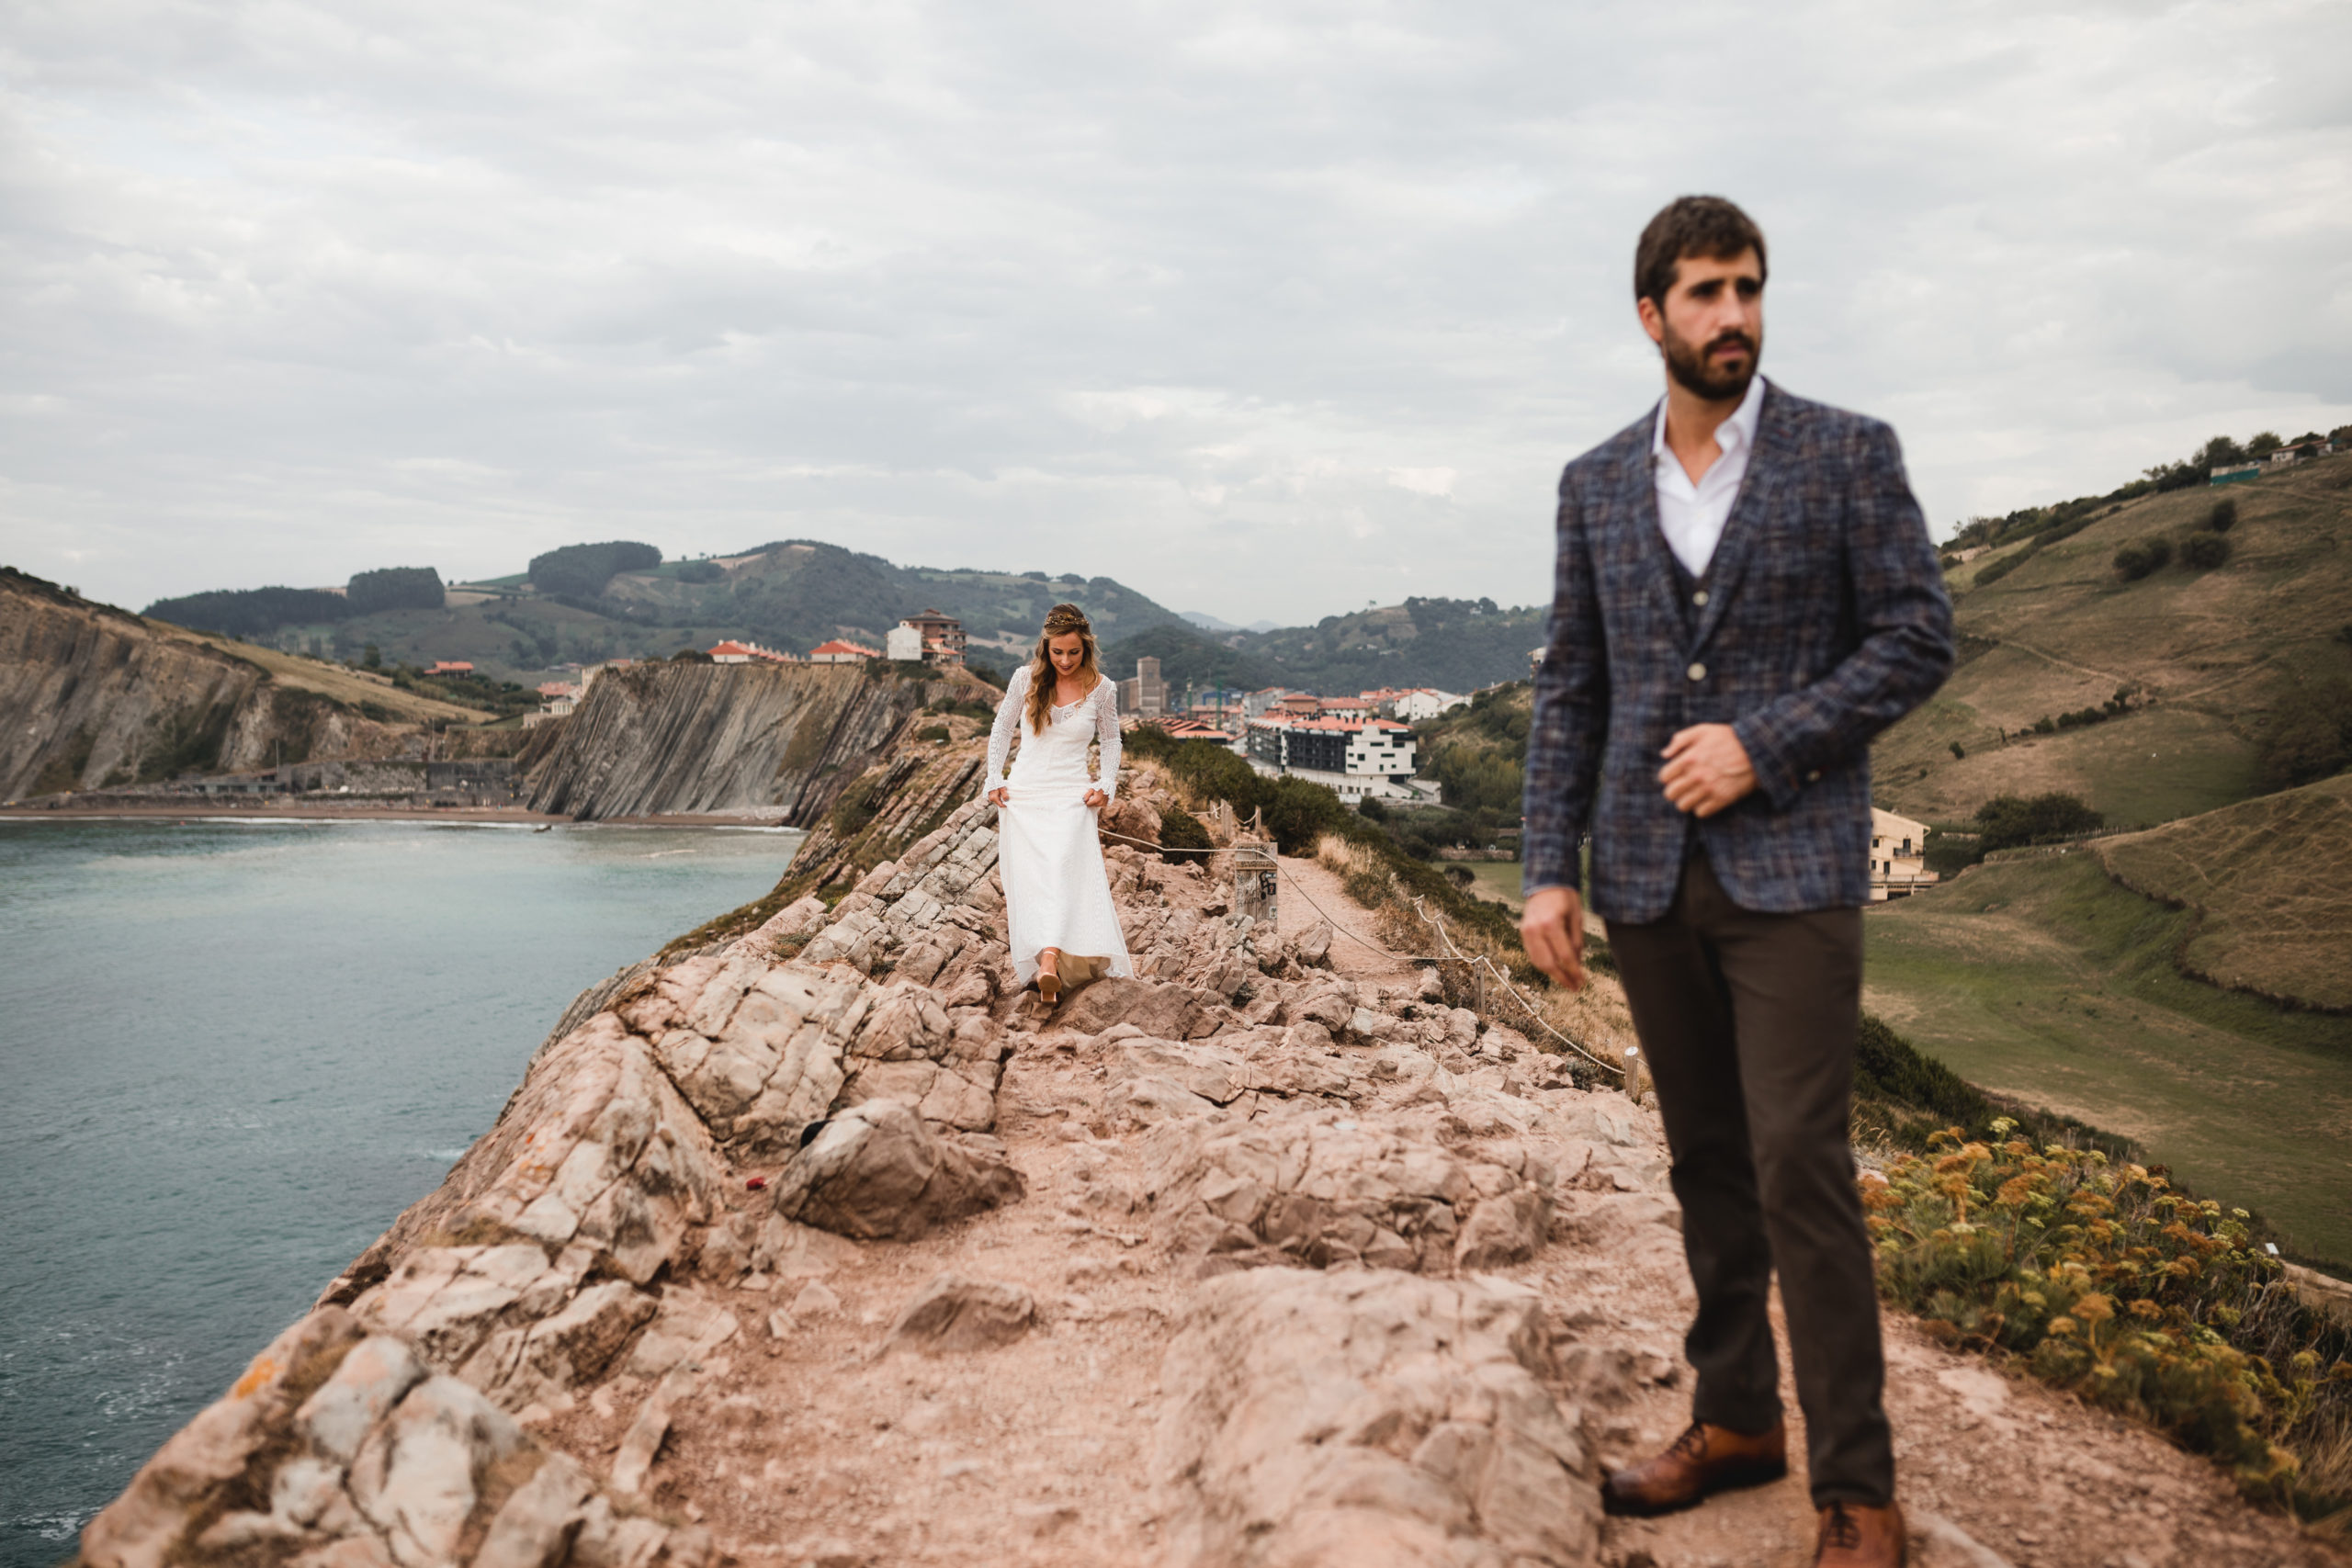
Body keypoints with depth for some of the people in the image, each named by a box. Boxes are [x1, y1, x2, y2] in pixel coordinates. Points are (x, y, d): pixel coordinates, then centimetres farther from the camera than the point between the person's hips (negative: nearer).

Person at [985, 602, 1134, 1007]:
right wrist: (995, 780, 7)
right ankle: (1044, 964, -10)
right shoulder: (1026, 678, 2)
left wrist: (1106, 785, 3)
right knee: (1028, 876, -10)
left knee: (1062, 866, -23)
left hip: (1072, 796, -2)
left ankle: (1049, 963, -37)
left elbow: (1111, 741, 17)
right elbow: (1002, 730, 14)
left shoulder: (1102, 689, 2)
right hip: (1023, 792, 2)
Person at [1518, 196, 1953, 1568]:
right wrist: (1551, 870, 2)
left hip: (1790, 866, -4)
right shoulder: (1597, 484, 10)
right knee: (1707, 1161, 12)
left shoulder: (1848, 455, 1)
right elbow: (1572, 686, 9)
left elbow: (1920, 636, -2)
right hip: (1650, 876, 4)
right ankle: (1736, 1418, 27)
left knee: (1799, 1170, -7)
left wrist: (1765, 742, -13)